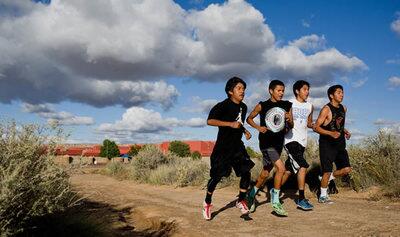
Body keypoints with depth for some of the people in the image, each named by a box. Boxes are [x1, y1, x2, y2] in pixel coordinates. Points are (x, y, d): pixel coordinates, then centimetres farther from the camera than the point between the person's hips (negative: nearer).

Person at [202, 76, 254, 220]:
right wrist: (230, 124, -30)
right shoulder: (224, 105, -14)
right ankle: (207, 203, 21)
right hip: (223, 147, -6)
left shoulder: (243, 107, 10)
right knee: (217, 176, -1)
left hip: (238, 146, 6)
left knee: (246, 173, -3)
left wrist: (245, 131, 8)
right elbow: (210, 121, -25)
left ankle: (241, 201, 16)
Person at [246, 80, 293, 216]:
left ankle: (251, 195, 34)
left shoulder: (287, 106, 6)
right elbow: (249, 118, 8)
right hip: (266, 142, -5)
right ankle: (275, 201, -5)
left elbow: (291, 126, 12)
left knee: (265, 174, 12)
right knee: (281, 168, -20)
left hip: (279, 142, 5)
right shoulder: (262, 106, -4)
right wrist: (258, 127, -9)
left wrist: (289, 120, -11)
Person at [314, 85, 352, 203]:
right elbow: (316, 127, -16)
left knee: (347, 169, 1)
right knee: (327, 171, -3)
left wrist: (345, 131, 7)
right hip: (327, 144, -7)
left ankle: (327, 178, 24)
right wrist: (331, 133, -27)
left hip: (340, 143, 7)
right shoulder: (326, 109, -13)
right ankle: (322, 196, 12)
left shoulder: (343, 109, 10)